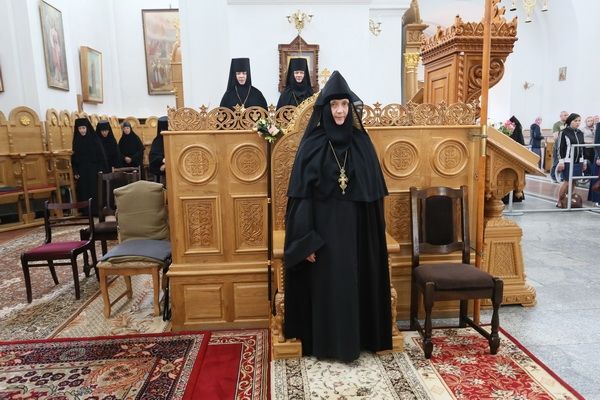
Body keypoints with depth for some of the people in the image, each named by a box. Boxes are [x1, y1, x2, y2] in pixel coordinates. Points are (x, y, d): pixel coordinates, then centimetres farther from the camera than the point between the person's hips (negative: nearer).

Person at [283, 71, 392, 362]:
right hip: (323, 228, -2)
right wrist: (306, 240, -12)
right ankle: (325, 343, 24)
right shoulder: (312, 145, -6)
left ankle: (356, 338, 30)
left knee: (356, 283, 11)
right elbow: (302, 194, -8)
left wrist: (374, 234, 5)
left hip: (355, 228, 3)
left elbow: (373, 193, 6)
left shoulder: (361, 143, 2)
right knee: (326, 285, 6)